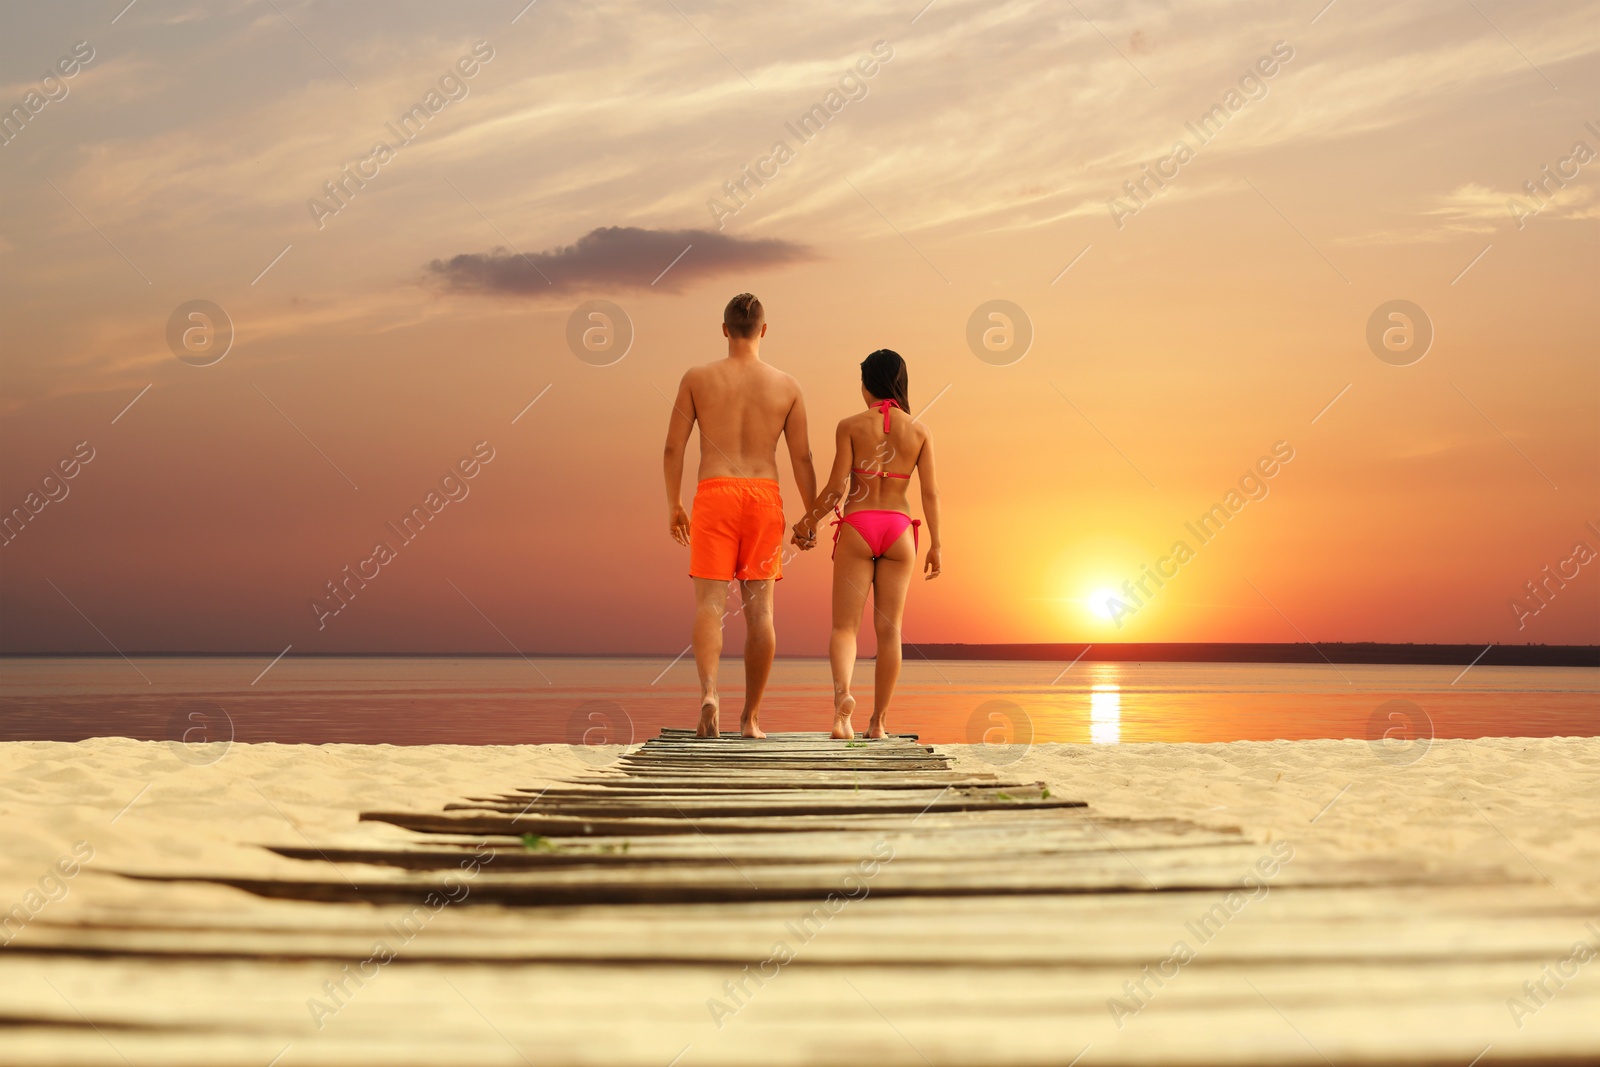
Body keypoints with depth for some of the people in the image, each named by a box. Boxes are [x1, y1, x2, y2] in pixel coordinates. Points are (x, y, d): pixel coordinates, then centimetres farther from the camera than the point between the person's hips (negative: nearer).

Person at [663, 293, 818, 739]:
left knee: (709, 601, -4)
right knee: (759, 607, 6)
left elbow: (674, 447, 2)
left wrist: (674, 506, 12)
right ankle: (750, 716, 9)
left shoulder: (697, 378, 3)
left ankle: (709, 691, -28)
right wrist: (812, 517, 11)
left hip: (714, 493, -1)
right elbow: (802, 458, 4)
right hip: (764, 495, 1)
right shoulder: (787, 386, 5)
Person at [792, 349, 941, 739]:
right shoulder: (919, 431, 3)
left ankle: (842, 692, -26)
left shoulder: (850, 426, -3)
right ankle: (879, 720, 10)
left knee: (844, 625, 2)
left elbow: (837, 487, -7)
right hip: (898, 529, 2)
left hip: (857, 528, -2)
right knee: (888, 629, 7)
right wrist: (935, 545, 9)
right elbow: (930, 493, 1)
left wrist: (808, 522, 8)